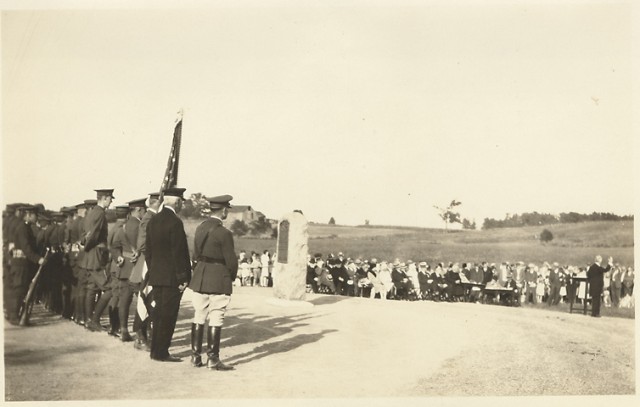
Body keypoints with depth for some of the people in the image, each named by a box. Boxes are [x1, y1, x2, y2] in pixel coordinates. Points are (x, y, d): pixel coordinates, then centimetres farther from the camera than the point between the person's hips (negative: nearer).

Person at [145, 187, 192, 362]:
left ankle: (155, 350, 22)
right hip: (172, 277, -8)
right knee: (168, 315, -1)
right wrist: (183, 277, -13)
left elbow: (148, 250, 13)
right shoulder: (175, 222, -16)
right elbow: (179, 253, -18)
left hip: (156, 275, 8)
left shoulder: (153, 221, 9)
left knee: (158, 313, 15)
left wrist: (152, 271, 19)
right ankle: (161, 352, 4)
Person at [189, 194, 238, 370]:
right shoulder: (224, 233, -16)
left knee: (199, 318, 13)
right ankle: (213, 359, 5)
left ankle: (195, 356, 18)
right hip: (219, 280, -6)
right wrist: (232, 276, 5)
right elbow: (231, 260, -13)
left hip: (199, 278, 7)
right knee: (216, 320, 1)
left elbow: (196, 253, 10)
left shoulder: (200, 228, 5)